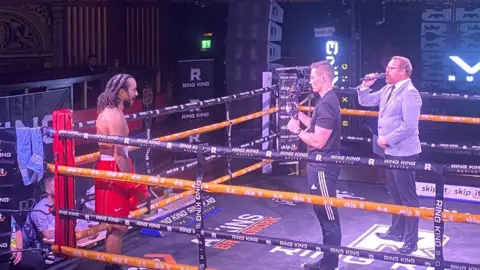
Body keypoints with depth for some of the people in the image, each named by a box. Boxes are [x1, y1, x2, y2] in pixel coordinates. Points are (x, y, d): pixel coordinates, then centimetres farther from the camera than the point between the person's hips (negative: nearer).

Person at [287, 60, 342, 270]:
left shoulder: (326, 104, -21)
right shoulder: (327, 101, 12)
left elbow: (318, 141, -24)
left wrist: (297, 130, -12)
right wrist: (298, 112, 17)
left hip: (323, 167, -11)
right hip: (321, 165, 11)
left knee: (328, 215, -2)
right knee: (324, 213, 17)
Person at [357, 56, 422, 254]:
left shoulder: (410, 93, -17)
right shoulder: (387, 89, 11)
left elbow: (409, 125, -24)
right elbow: (366, 102, 21)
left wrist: (387, 139, -19)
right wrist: (365, 86, 3)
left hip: (403, 152, -9)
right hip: (390, 150, 9)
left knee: (407, 196, -3)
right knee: (395, 194, 19)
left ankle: (411, 240, 3)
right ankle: (397, 231, 31)